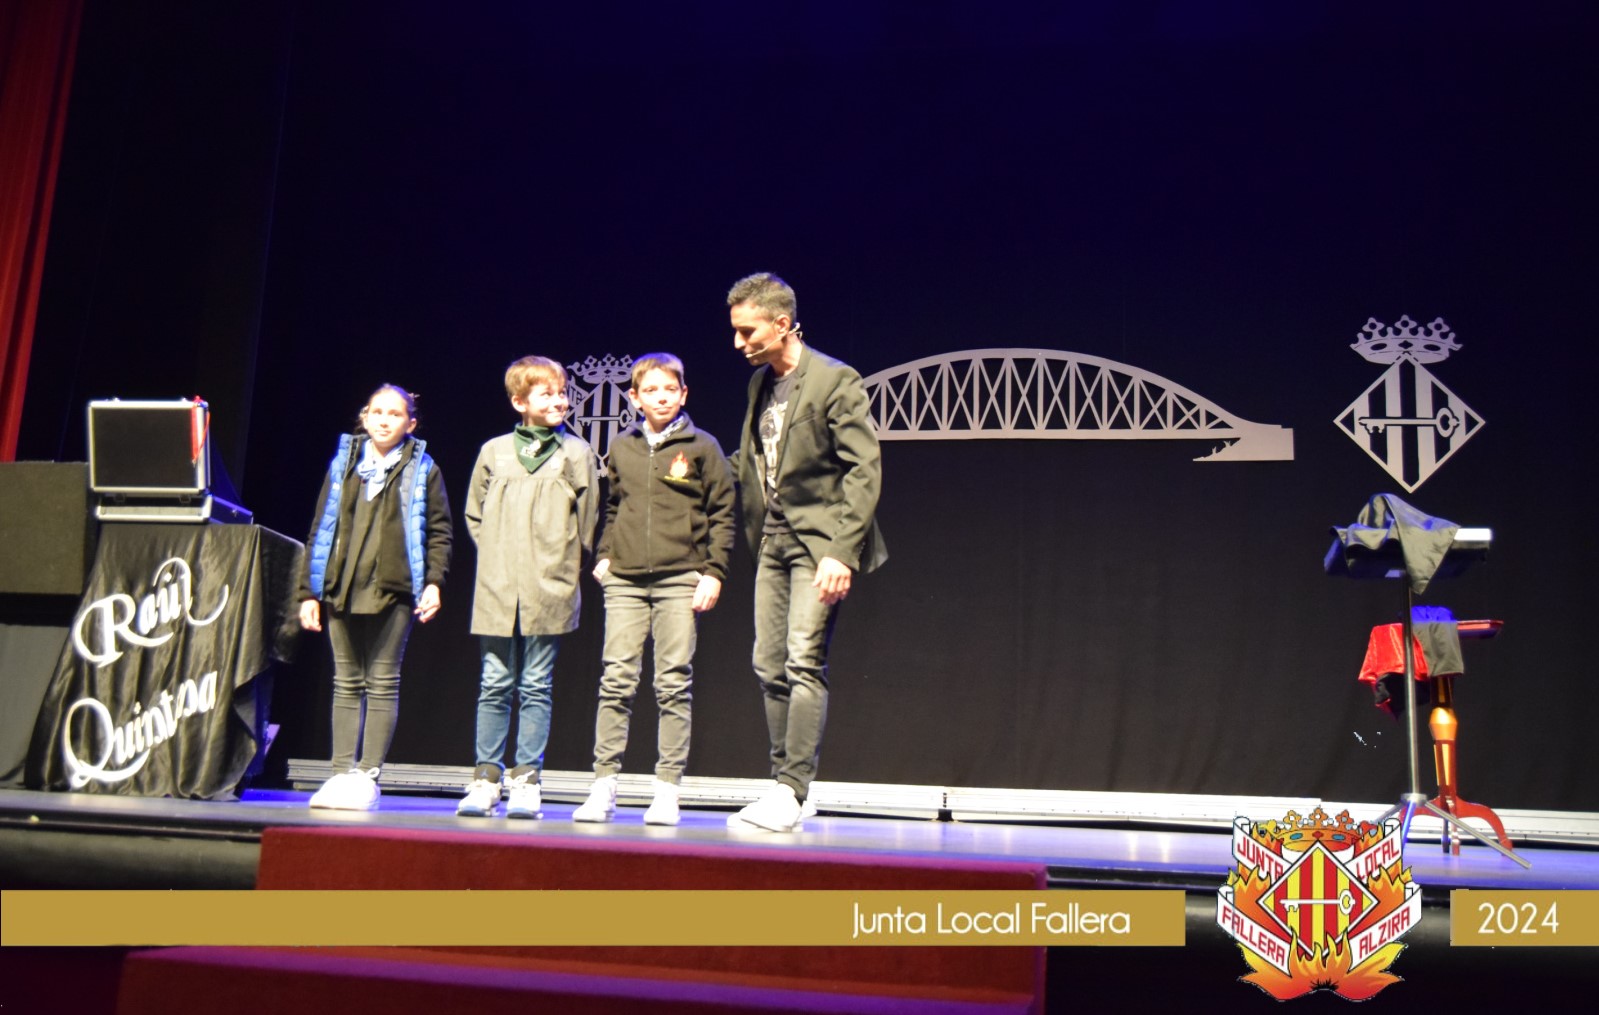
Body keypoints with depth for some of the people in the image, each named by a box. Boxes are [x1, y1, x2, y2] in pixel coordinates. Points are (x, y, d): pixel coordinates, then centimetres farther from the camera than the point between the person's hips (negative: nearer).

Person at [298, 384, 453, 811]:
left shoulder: (422, 469, 5)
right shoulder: (343, 463, 12)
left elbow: (439, 530, 3)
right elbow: (321, 528, 12)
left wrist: (433, 581, -10)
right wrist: (309, 590, 8)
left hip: (393, 589, -3)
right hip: (342, 588, 3)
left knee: (382, 684, 0)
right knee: (346, 684, 7)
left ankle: (368, 776, 4)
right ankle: (342, 772, 12)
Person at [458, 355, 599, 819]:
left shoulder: (576, 453, 4)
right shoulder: (494, 452, 8)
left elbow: (587, 519, 6)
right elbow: (474, 513, 17)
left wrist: (566, 561, 3)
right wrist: (496, 555, 8)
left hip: (549, 590, -1)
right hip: (497, 589, 2)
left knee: (535, 688, 2)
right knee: (495, 686, 5)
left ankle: (526, 780, 9)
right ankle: (486, 778, 13)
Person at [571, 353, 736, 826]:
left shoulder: (701, 447, 3)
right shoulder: (621, 447, 13)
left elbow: (723, 511, 2)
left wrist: (713, 570, -5)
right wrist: (604, 554, 10)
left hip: (680, 579, -3)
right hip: (625, 579, 3)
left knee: (674, 685, -1)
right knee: (616, 681, -1)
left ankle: (667, 790, 5)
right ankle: (604, 783, 4)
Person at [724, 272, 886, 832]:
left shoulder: (834, 380, -11)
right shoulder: (759, 383, 13)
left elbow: (865, 470, -16)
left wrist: (842, 552, -22)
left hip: (818, 541, -8)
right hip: (773, 540, 8)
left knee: (804, 663, -11)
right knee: (770, 666, 7)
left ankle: (791, 791, -7)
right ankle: (782, 788, 16)